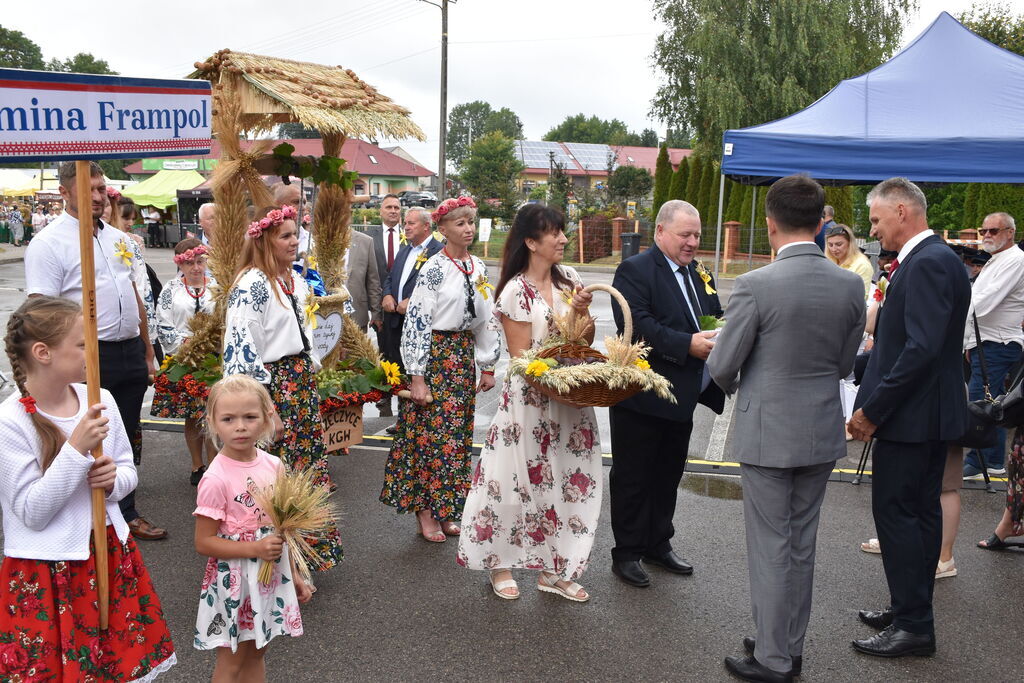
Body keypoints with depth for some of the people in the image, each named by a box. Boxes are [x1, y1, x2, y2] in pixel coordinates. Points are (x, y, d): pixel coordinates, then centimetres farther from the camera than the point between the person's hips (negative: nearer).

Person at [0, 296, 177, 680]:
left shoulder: (100, 400, -1)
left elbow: (128, 471, 11)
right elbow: (32, 513, -16)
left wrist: (113, 480, -11)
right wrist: (76, 449, -23)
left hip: (110, 553, 5)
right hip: (47, 572, -5)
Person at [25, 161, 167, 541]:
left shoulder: (117, 238, 13)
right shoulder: (48, 244, -9)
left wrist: (147, 351, 19)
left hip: (130, 354, 7)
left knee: (125, 438, 16)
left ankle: (124, 513, 29)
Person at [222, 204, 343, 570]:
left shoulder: (297, 282, 12)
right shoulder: (251, 286, -15)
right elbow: (243, 350, -20)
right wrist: (266, 409, -21)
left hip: (303, 385, 8)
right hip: (272, 388, -8)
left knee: (309, 466, 14)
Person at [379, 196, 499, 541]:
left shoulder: (479, 268, 8)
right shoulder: (434, 269, -11)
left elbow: (486, 319, 14)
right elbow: (417, 322, -14)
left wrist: (487, 366, 13)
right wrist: (416, 377, -16)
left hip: (464, 355, 7)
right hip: (436, 354, -6)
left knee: (457, 434, 11)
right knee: (430, 433, -2)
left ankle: (444, 510, 23)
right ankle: (425, 512, 12)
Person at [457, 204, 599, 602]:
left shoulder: (570, 281, 6)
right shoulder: (516, 291, -10)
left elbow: (585, 341, 9)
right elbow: (521, 356, -11)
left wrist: (582, 313, -9)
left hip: (571, 399, 6)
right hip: (530, 400, -5)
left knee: (567, 480, 9)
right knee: (519, 479, 5)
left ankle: (553, 570, 23)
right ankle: (500, 564, 24)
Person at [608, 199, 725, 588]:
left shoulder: (700, 275, 13)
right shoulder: (635, 271, -12)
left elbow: (717, 320, 16)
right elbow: (636, 325, -24)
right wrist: (687, 344, -28)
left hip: (681, 398, 8)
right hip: (641, 397, -8)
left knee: (668, 476, 19)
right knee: (632, 478, 6)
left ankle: (658, 545, 34)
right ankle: (627, 553, 19)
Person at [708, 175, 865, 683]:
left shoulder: (755, 285, -18)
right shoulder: (851, 286, -3)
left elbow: (722, 366, -12)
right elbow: (845, 364, 7)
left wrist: (737, 388, 11)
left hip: (768, 433, -5)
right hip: (823, 431, 5)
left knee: (770, 547, 6)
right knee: (802, 544, 18)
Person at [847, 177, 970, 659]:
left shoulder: (927, 263, -19)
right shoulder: (931, 258, 13)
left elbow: (922, 348, -26)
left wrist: (873, 409, -20)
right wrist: (873, 401, 11)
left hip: (911, 414, -10)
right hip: (929, 412, 10)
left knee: (896, 512, -2)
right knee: (920, 511, 16)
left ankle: (913, 625, 8)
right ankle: (913, 612, 29)